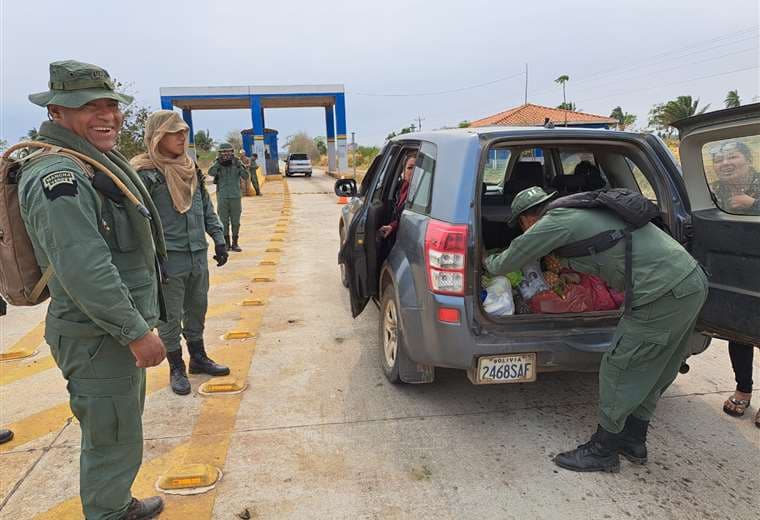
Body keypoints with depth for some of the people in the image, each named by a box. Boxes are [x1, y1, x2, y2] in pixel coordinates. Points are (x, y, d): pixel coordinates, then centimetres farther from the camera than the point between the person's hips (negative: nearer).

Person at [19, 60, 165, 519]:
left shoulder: (101, 162, 12)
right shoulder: (59, 177, -21)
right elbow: (84, 271, -29)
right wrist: (136, 331, -24)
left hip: (120, 330, 11)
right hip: (98, 339, -11)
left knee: (121, 432, 25)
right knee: (113, 443, 4)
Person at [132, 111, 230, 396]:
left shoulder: (191, 168, 10)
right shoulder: (146, 174, -12)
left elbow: (206, 207, 17)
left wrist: (218, 238, 11)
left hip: (198, 257, 6)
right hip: (168, 260, -6)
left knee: (197, 310, 17)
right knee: (170, 317, 7)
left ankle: (198, 358, 34)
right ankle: (176, 369, 23)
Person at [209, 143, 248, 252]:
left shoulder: (237, 164, 2)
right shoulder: (217, 164, 2)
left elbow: (245, 177, -9)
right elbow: (211, 173, -17)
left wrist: (239, 166, -22)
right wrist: (218, 162, -26)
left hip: (235, 197, 0)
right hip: (222, 198, 0)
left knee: (235, 222, 4)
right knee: (224, 222, 4)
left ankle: (235, 243, 13)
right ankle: (226, 244, 13)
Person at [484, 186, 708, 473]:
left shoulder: (556, 221, -8)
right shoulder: (583, 210, 18)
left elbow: (510, 260, 2)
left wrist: (489, 261, 21)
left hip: (664, 294, -10)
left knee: (618, 370, 3)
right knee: (651, 372, 20)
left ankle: (603, 451, 17)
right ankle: (633, 440, 35)